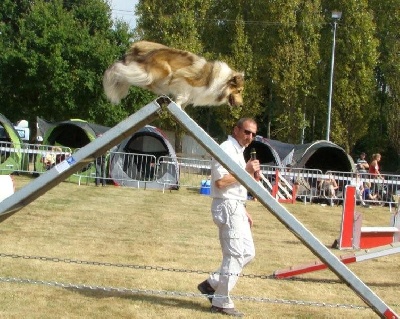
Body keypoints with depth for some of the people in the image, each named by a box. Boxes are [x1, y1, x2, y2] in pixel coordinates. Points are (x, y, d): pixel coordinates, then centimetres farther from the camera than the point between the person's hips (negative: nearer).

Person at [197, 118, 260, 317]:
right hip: (227, 207, -10)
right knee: (235, 255, -9)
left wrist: (244, 210, 21)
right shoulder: (226, 149, -12)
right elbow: (220, 181, -22)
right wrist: (245, 171, -19)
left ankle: (212, 284, 15)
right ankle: (221, 302, -3)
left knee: (247, 252, 11)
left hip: (236, 207, 10)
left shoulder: (238, 151, 20)